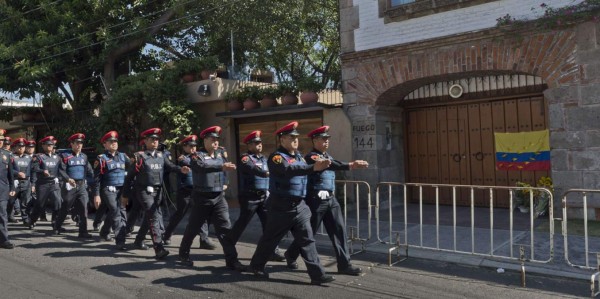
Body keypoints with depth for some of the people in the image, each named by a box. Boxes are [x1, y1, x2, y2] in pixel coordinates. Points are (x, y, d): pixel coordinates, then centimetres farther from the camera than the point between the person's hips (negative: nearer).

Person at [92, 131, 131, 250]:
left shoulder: (123, 156, 12)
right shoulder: (101, 158, -2)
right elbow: (97, 178, -4)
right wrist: (96, 195, -9)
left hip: (122, 190, 6)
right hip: (109, 190, -6)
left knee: (123, 214, 13)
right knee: (116, 214, -14)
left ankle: (104, 233, 35)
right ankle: (120, 242, -16)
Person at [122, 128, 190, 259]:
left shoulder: (161, 156, 11)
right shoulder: (139, 156, -6)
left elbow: (171, 166, -4)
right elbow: (129, 177, -4)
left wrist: (181, 169, -26)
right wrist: (125, 195, -3)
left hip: (157, 192, 6)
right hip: (145, 191, -6)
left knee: (149, 217, 18)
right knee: (154, 217, -17)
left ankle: (139, 241, 39)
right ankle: (159, 249, -22)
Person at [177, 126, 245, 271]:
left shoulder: (220, 154, 10)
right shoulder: (197, 155, -9)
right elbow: (202, 166, -31)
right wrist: (221, 167, -41)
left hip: (219, 197, 4)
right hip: (202, 198, -4)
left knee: (225, 227, -2)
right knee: (193, 227, 9)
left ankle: (232, 260, 1)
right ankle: (183, 255, 30)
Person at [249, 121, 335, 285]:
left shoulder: (299, 155, 12)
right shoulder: (276, 157, -15)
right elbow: (289, 170, -35)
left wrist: (320, 165, -2)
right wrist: (313, 167, -47)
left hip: (299, 205, 7)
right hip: (281, 206, -6)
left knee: (307, 239, 2)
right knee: (270, 238, 9)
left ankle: (317, 274, 2)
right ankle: (256, 265, 31)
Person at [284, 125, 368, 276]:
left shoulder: (327, 155, 17)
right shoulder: (311, 157, -15)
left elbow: (335, 164, 4)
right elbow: (329, 165, -31)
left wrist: (353, 164, -13)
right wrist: (350, 166, -42)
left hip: (331, 199, 8)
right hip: (316, 200, -8)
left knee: (339, 230, 2)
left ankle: (344, 264, 7)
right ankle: (291, 255, 29)